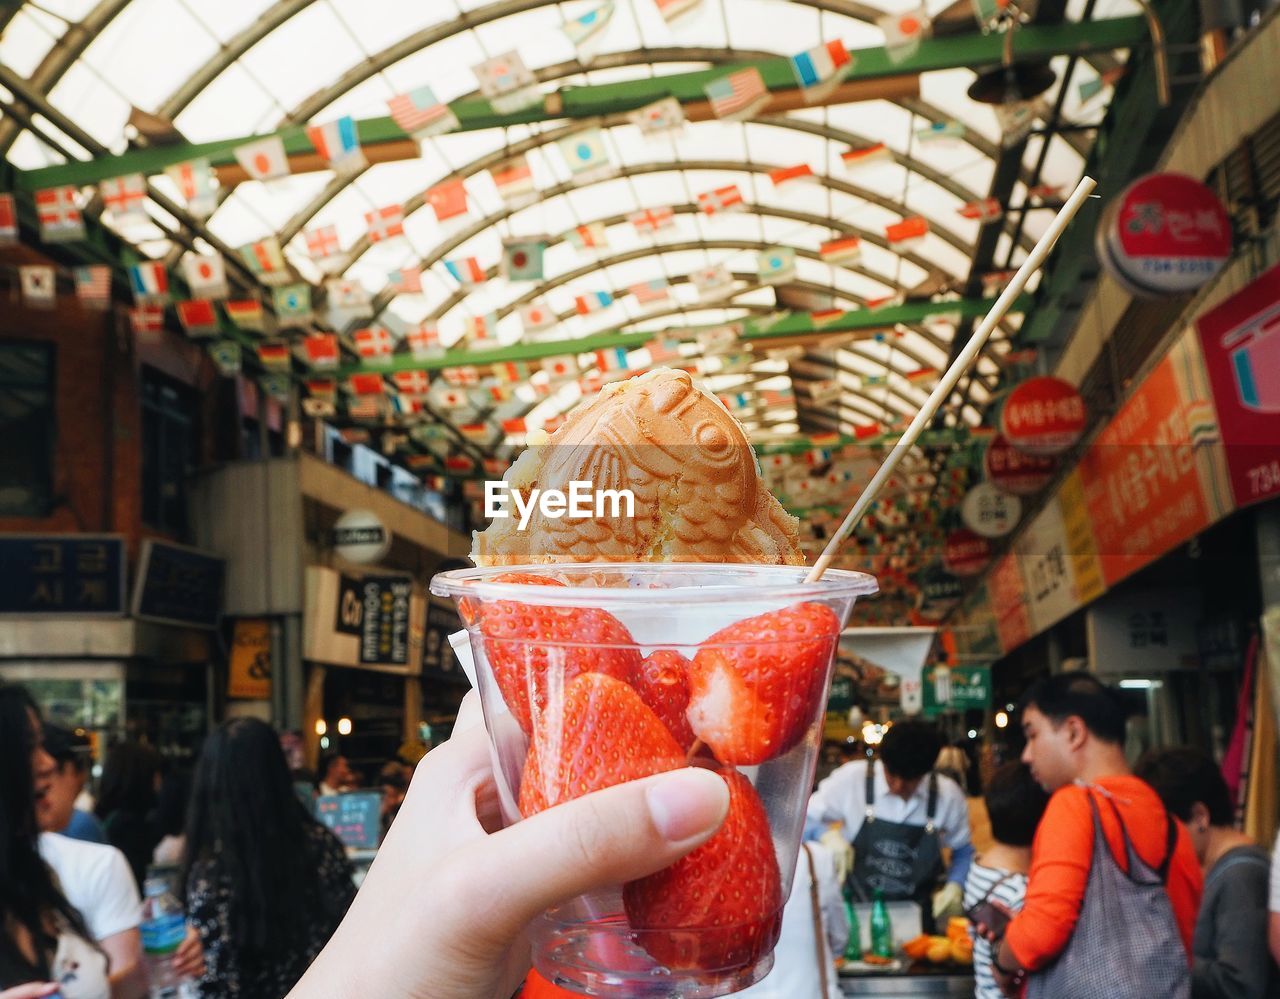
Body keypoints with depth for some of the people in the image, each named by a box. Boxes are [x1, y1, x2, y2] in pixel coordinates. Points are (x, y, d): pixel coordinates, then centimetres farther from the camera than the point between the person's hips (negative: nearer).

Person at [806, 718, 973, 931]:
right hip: (853, 914, -1)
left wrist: (954, 885, -10)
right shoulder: (852, 779, -15)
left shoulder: (948, 795, -9)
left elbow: (963, 850, 8)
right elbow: (802, 822, -6)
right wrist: (827, 836, -26)